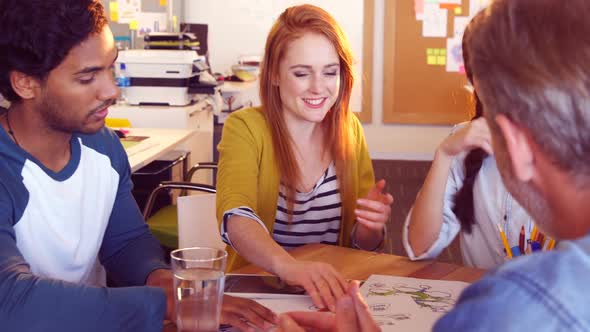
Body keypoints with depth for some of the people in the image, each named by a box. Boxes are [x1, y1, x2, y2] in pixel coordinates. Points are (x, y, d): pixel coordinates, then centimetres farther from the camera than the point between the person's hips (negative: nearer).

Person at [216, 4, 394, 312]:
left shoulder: (349, 131, 4)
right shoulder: (245, 128, -7)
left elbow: (362, 243, 8)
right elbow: (236, 219, -25)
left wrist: (370, 225, -15)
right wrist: (288, 265, -44)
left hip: (330, 292, 4)